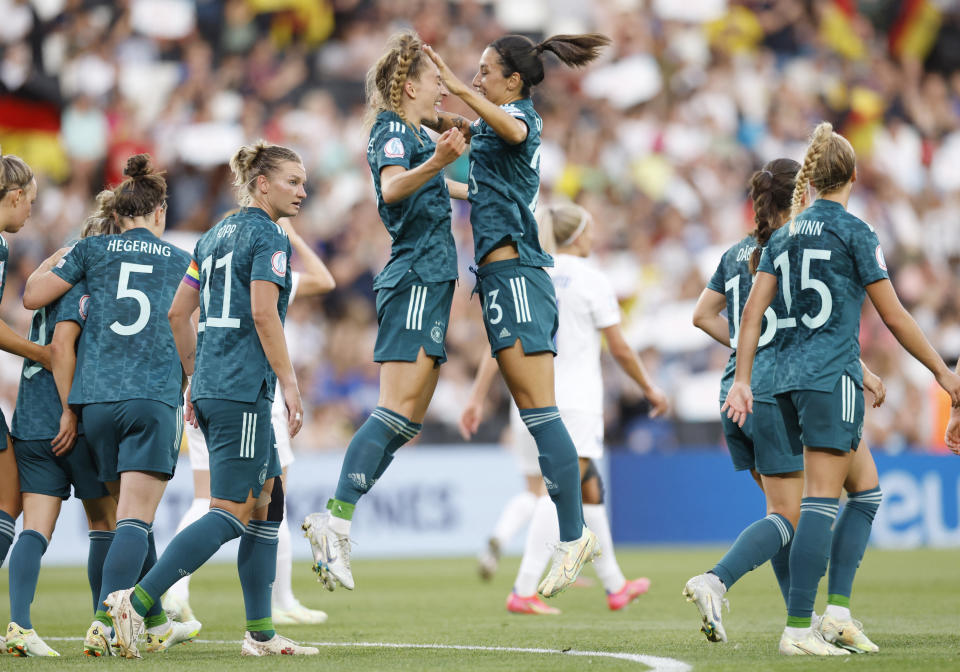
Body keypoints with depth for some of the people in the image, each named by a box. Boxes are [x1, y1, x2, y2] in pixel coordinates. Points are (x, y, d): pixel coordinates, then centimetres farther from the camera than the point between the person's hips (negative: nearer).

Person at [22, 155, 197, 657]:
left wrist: (52, 261, 23)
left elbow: (31, 296, 6)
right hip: (154, 399, -2)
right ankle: (104, 624, -26)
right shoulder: (181, 262, 10)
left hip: (96, 399, 2)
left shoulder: (93, 250, 7)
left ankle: (157, 624, 25)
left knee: (130, 514, 15)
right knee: (135, 519, -9)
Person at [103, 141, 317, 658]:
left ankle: (261, 633, 12)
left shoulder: (215, 236, 18)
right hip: (243, 389, -9)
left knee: (266, 502, 13)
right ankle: (136, 600, -15)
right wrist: (289, 383, -14)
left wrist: (196, 381, 23)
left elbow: (178, 313, 18)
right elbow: (263, 313, -17)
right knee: (231, 513, -8)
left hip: (210, 386, 9)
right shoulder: (267, 236, -7)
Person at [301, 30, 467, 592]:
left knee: (410, 417, 6)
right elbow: (392, 187, -29)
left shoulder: (417, 136, 22)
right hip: (415, 279, -10)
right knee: (399, 407, -17)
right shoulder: (393, 130, -8)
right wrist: (437, 163, -45)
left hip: (428, 283, 10)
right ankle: (338, 519, -22)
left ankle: (335, 519, 3)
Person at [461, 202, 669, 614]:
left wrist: (477, 399, 8)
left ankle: (615, 585, 25)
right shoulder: (590, 279, -5)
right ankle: (524, 591, -23)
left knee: (589, 490, 17)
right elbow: (620, 349, -3)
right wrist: (649, 389, 11)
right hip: (574, 402, -6)